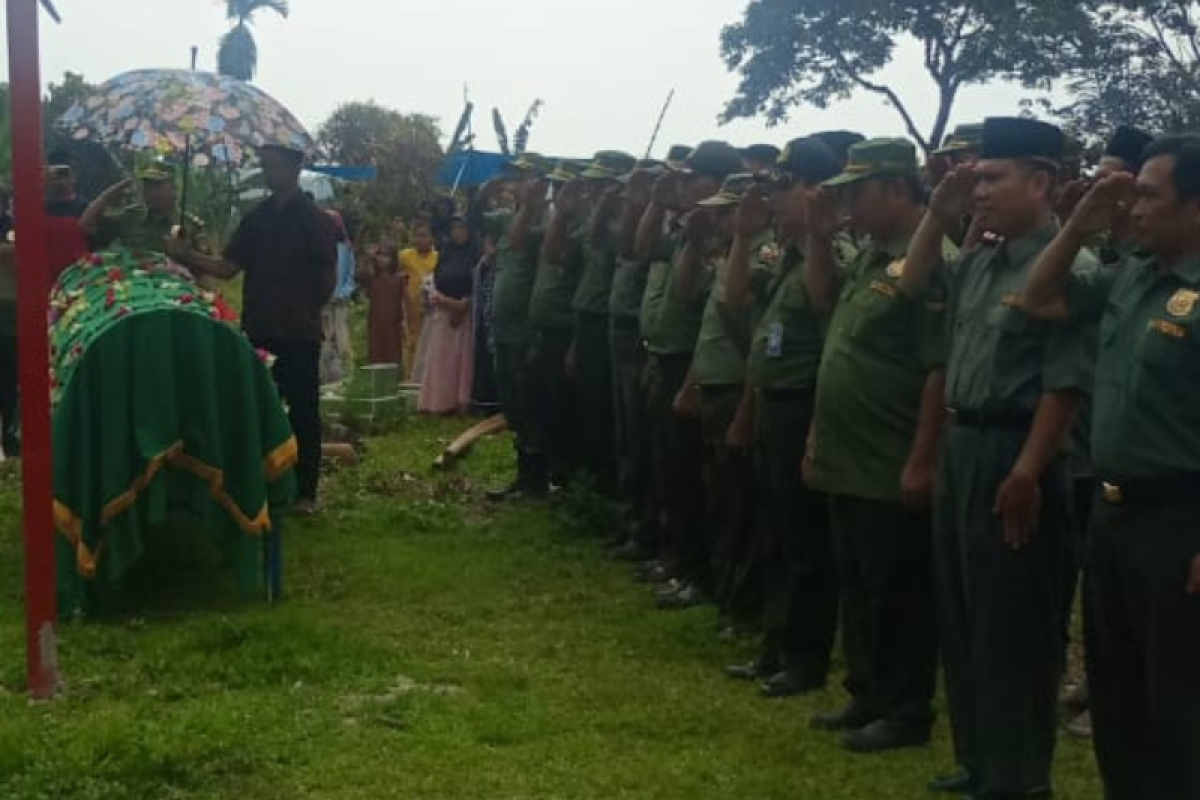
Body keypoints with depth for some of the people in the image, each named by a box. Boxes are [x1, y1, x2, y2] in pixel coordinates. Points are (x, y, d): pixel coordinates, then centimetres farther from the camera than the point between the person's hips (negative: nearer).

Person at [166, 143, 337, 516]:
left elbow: (328, 278, -3)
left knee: (303, 411, 1)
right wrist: (186, 256, -3)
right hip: (259, 331, 5)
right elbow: (228, 268, 9)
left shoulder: (313, 219, -4)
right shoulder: (257, 218, 11)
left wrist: (304, 310, 4)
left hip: (298, 334, -5)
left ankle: (305, 491, 8)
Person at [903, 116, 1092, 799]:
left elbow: (1065, 385, -19)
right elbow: (913, 289, 24)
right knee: (963, 619, 17)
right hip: (962, 448, 9)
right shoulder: (981, 260, 10)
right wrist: (937, 217, 11)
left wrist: (1027, 474, -22)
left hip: (1013, 459, -9)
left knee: (1013, 629, 2)